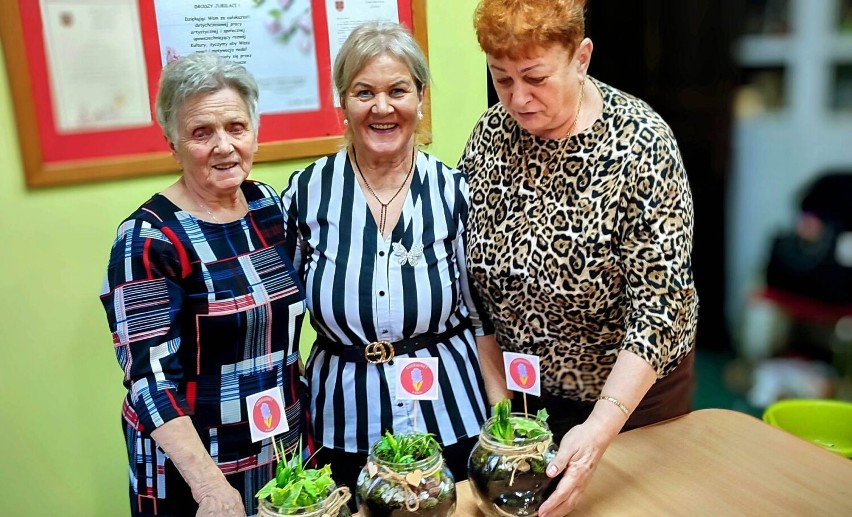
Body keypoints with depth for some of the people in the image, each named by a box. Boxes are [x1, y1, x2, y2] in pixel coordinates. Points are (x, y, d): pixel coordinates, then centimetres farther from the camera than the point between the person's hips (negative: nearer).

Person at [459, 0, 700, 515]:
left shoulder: (642, 144, -23)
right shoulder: (491, 134, -10)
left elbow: (659, 303, -26)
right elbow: (474, 280, -3)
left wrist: (602, 426, -34)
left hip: (631, 387, -3)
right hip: (525, 389, 3)